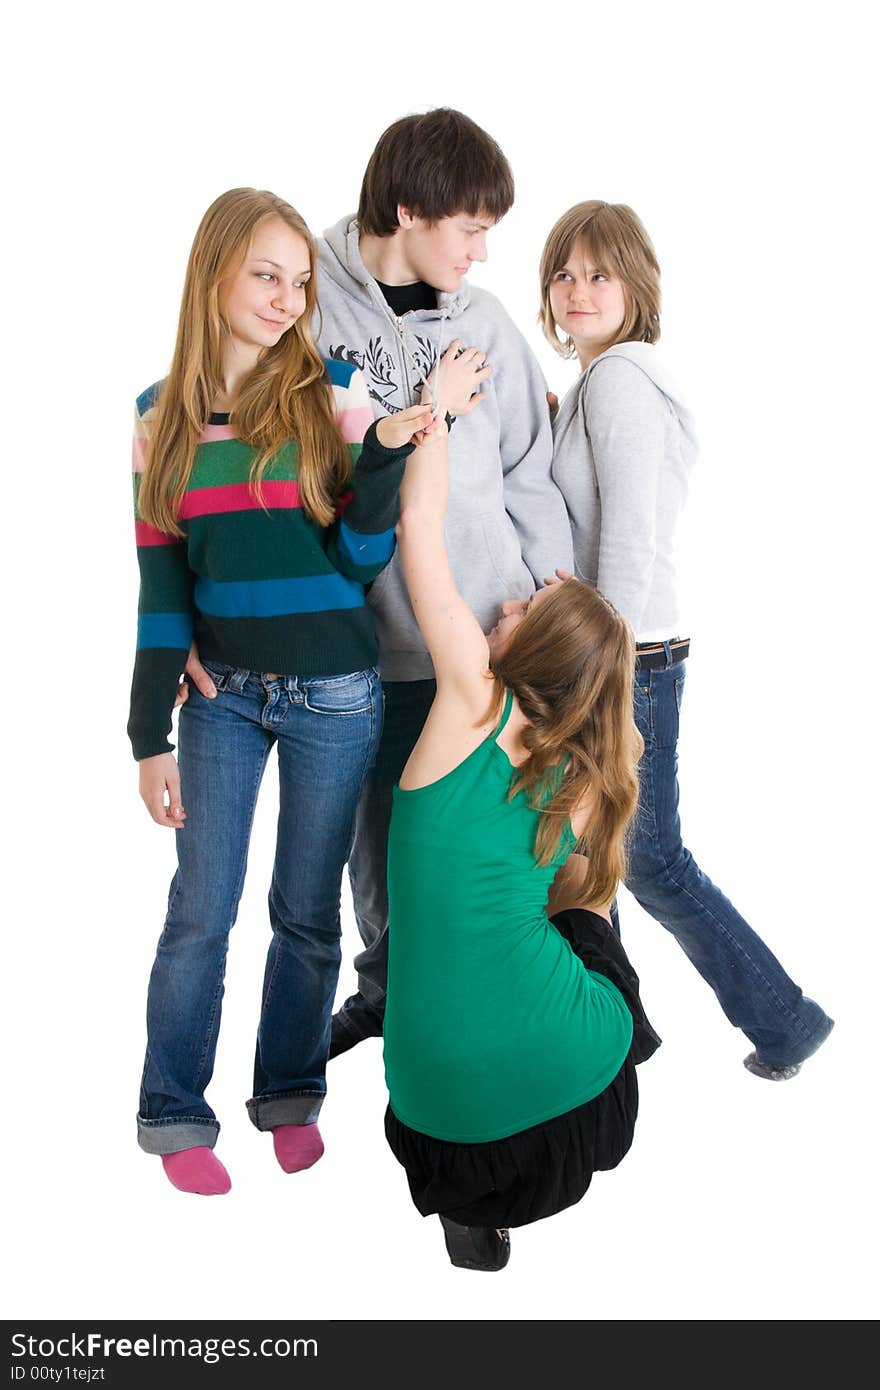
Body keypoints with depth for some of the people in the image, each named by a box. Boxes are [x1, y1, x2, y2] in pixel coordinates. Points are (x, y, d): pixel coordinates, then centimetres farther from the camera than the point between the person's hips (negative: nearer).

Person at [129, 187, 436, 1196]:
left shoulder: (331, 393, -3)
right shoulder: (163, 415, 2)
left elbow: (361, 556, -6)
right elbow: (160, 585, 2)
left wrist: (386, 451, -21)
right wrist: (150, 734, 1)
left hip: (332, 694, -1)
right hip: (221, 691, 1)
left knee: (307, 912, 9)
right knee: (201, 912, 2)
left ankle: (290, 1096, 28)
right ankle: (174, 1114, 19)